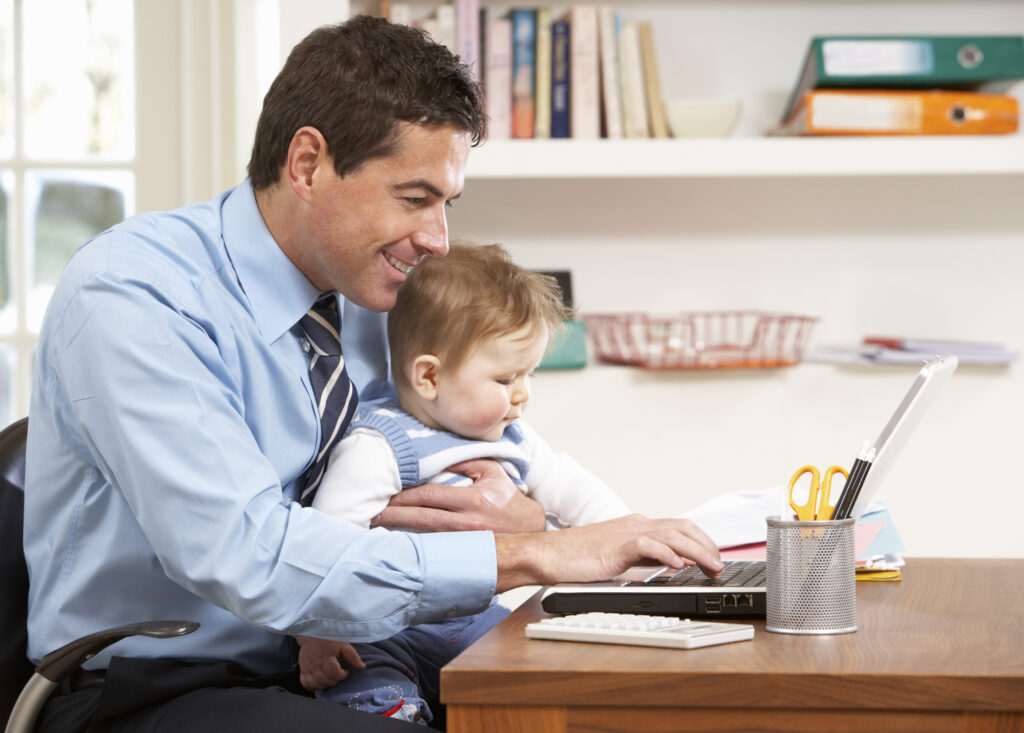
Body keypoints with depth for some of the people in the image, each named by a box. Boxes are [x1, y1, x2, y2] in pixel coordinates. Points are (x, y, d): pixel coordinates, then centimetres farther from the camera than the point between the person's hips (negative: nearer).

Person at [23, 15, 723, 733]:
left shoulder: (371, 299, 5)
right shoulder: (128, 296, -17)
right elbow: (247, 553, -29)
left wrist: (520, 515, -13)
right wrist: (527, 554, -28)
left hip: (319, 672, 7)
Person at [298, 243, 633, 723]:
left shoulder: (511, 440, 10)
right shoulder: (378, 447, -16)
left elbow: (575, 493, 17)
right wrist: (316, 634, -28)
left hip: (475, 622, 7)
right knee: (378, 702, -34)